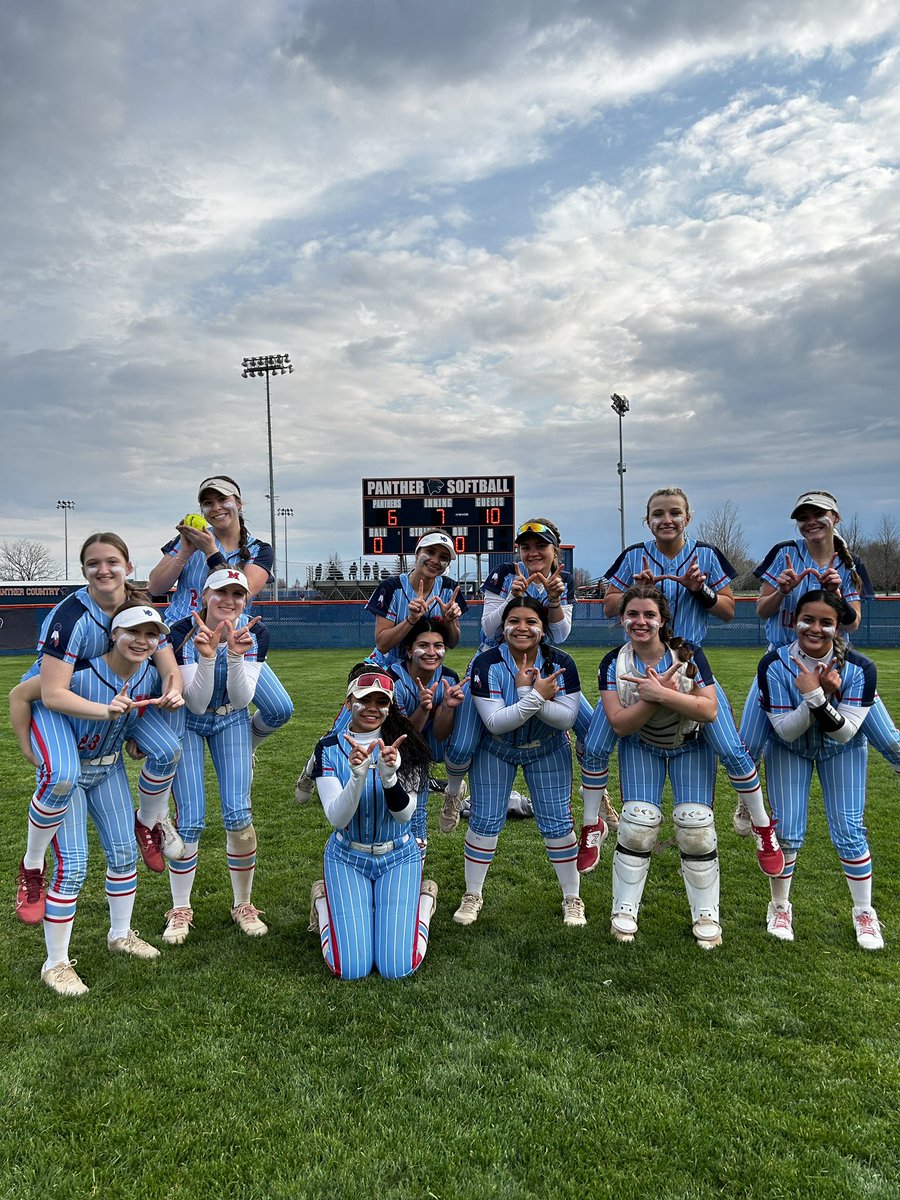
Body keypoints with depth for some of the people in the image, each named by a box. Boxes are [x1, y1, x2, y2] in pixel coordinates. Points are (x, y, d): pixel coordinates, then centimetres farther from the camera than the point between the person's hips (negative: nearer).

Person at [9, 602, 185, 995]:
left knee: (125, 854, 11)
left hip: (109, 770, 6)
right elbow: (18, 695, -18)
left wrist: (171, 698, -16)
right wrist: (28, 749, -15)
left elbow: (164, 700, 8)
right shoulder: (81, 672, -30)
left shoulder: (150, 675, -14)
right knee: (71, 866, -8)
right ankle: (55, 964, 9)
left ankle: (121, 935, 34)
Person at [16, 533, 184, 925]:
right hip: (51, 699, -5)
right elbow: (52, 694, -33)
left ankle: (147, 823, 21)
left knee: (167, 749, -10)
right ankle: (31, 868, -3)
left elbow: (171, 671, -13)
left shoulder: (141, 608, -14)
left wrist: (173, 691, -35)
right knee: (62, 775, -30)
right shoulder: (71, 616, -30)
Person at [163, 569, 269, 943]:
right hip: (186, 722, -2)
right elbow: (196, 704, -27)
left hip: (231, 722, 2)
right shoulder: (183, 633, -26)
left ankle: (243, 905, 14)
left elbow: (240, 700, -22)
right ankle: (180, 909, 15)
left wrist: (237, 655, -37)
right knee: (190, 820, -6)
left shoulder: (255, 634, -19)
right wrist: (207, 657, -41)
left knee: (238, 814, -5)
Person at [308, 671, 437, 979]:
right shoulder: (330, 748, -9)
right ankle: (323, 900, 20)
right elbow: (337, 819, -17)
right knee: (350, 969, -9)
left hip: (397, 858, 0)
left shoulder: (404, 746, -9)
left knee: (396, 968, -9)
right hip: (347, 858, 0)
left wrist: (390, 774, -34)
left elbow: (404, 815, -15)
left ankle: (424, 897, 20)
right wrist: (358, 773, -34)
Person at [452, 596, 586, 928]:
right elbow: (495, 722, -27)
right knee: (484, 821, 2)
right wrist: (536, 696, -36)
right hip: (495, 750, -1)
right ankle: (472, 895, 23)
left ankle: (572, 898, 22)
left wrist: (528, 693, -33)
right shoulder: (486, 664, -24)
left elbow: (566, 718, -22)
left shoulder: (560, 663, -19)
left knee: (557, 823, 3)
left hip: (547, 750, 1)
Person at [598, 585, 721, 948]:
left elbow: (709, 710, -27)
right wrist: (656, 696, -35)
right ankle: (624, 910, 7)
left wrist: (661, 693, -38)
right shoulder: (613, 664, -17)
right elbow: (620, 724, -23)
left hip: (690, 744, 0)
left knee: (695, 823, -10)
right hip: (641, 746, 1)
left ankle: (706, 914, 9)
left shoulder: (688, 654, -20)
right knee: (638, 821, -12)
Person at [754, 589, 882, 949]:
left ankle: (864, 913, 20)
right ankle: (779, 908, 21)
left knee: (849, 830, -2)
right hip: (789, 748, 0)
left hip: (841, 750, 1)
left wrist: (821, 697, -44)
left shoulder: (859, 668, -27)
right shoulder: (774, 665, -29)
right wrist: (810, 697, -42)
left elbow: (845, 732, -27)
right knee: (787, 832, -2)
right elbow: (786, 731, -25)